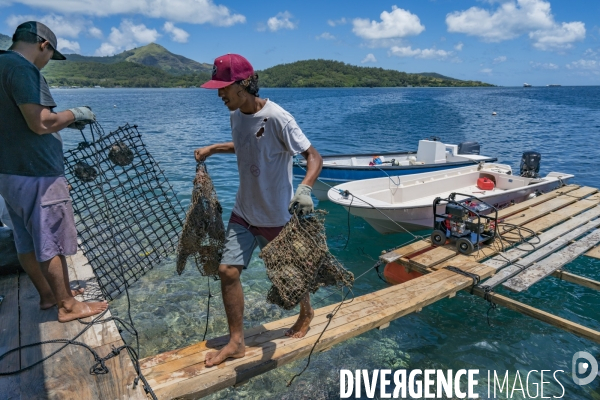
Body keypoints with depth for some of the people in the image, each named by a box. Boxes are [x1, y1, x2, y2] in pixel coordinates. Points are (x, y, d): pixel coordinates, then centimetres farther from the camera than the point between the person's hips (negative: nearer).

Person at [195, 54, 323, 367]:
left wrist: (304, 188, -39)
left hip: (276, 216, -6)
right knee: (228, 271, 2)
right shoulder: (236, 115, 2)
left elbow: (314, 157, -22)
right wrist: (213, 148, 15)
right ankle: (236, 343, 18)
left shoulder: (277, 118, -22)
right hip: (243, 212, 7)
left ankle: (306, 314, 45)